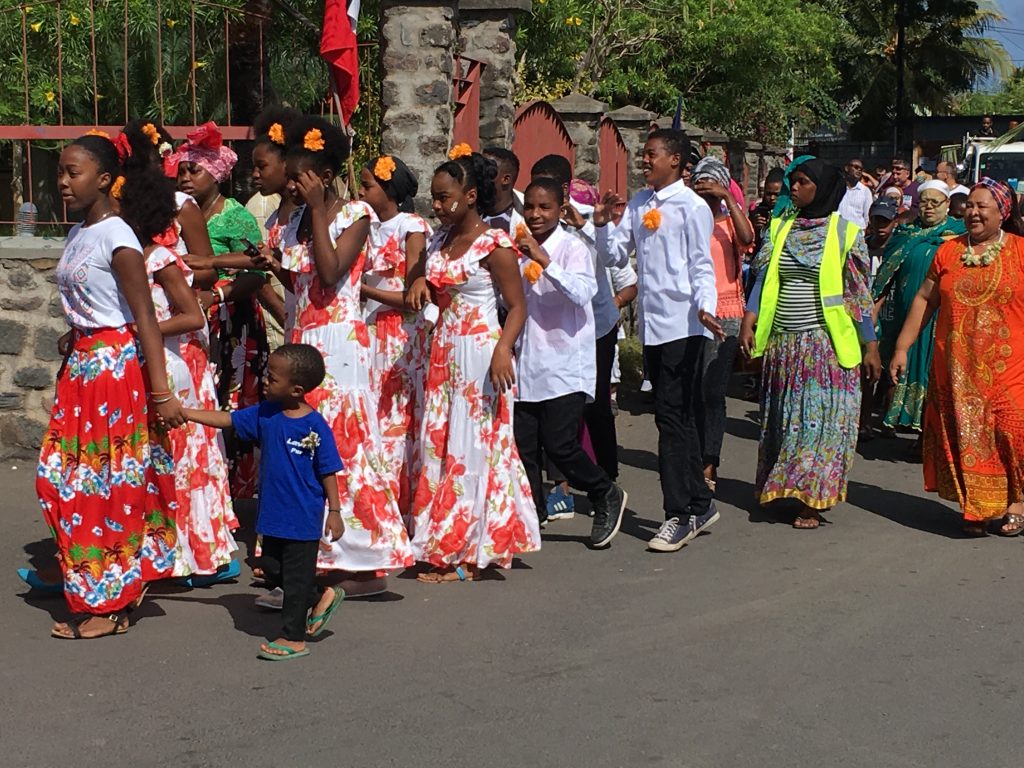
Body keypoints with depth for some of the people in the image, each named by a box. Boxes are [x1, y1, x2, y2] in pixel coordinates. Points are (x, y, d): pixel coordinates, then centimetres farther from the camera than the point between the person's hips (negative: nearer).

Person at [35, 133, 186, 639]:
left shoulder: (116, 238, -15)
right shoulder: (77, 235, 10)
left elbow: (145, 318, -18)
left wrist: (161, 392, -21)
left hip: (113, 364, -8)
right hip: (81, 362, 8)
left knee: (106, 481, -2)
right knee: (60, 475, 9)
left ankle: (108, 604, 9)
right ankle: (88, 586, 21)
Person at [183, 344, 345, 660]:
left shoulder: (315, 426, -17)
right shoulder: (265, 414, 0)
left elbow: (328, 471, -11)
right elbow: (227, 419, 8)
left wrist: (334, 511, -9)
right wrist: (183, 412, 4)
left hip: (303, 518, -7)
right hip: (273, 514, 7)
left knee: (296, 577, 3)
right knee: (272, 568, 17)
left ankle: (294, 637, 16)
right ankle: (322, 596, 36)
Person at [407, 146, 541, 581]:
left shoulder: (493, 244, -11)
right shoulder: (439, 242, 11)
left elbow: (517, 306, -12)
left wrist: (502, 350, -27)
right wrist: (421, 281, 1)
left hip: (479, 352, -8)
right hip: (444, 351, 8)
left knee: (472, 447, -3)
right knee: (439, 444, 7)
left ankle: (469, 554, 6)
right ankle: (445, 549, 15)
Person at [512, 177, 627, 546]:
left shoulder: (572, 247, -6)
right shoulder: (520, 250, 12)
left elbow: (582, 292, -23)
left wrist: (544, 261, -30)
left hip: (564, 366, -6)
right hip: (526, 365, 6)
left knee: (559, 444, -10)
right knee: (522, 445, 3)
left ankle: (606, 496, 14)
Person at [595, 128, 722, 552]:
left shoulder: (692, 207, -7)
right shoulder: (638, 203, 14)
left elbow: (701, 265, -10)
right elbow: (616, 255, 14)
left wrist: (704, 307, -26)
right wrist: (602, 223, -3)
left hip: (682, 325, -7)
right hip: (651, 324, 8)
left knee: (672, 417, -7)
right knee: (676, 417, 13)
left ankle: (681, 514, -1)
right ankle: (700, 504, 24)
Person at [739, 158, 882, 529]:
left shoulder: (845, 233, -1)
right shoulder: (781, 228, 10)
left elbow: (859, 293, -1)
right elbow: (763, 278, 5)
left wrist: (870, 345, -2)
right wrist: (749, 321, -8)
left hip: (826, 342, -4)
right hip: (782, 342, 4)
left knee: (821, 416, -4)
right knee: (785, 418, 8)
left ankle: (812, 502, 1)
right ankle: (786, 490, 17)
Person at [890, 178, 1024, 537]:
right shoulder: (949, 251, 10)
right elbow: (924, 300, 13)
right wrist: (902, 347, 9)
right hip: (956, 367, 3)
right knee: (964, 436, 3)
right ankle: (976, 507, 13)